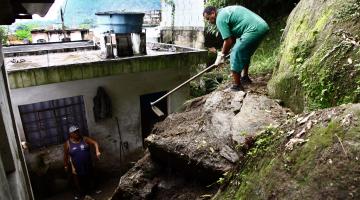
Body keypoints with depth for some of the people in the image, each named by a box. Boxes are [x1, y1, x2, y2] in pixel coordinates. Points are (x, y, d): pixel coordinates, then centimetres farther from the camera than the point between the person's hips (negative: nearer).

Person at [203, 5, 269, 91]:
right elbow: (233, 37, 22)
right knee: (245, 54, 26)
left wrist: (221, 55, 6)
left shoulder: (220, 18, -6)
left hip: (254, 30, -10)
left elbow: (228, 41, -7)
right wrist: (223, 53, 22)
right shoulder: (226, 11, 23)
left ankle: (237, 86, 0)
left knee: (235, 56, -5)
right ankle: (245, 77, 39)